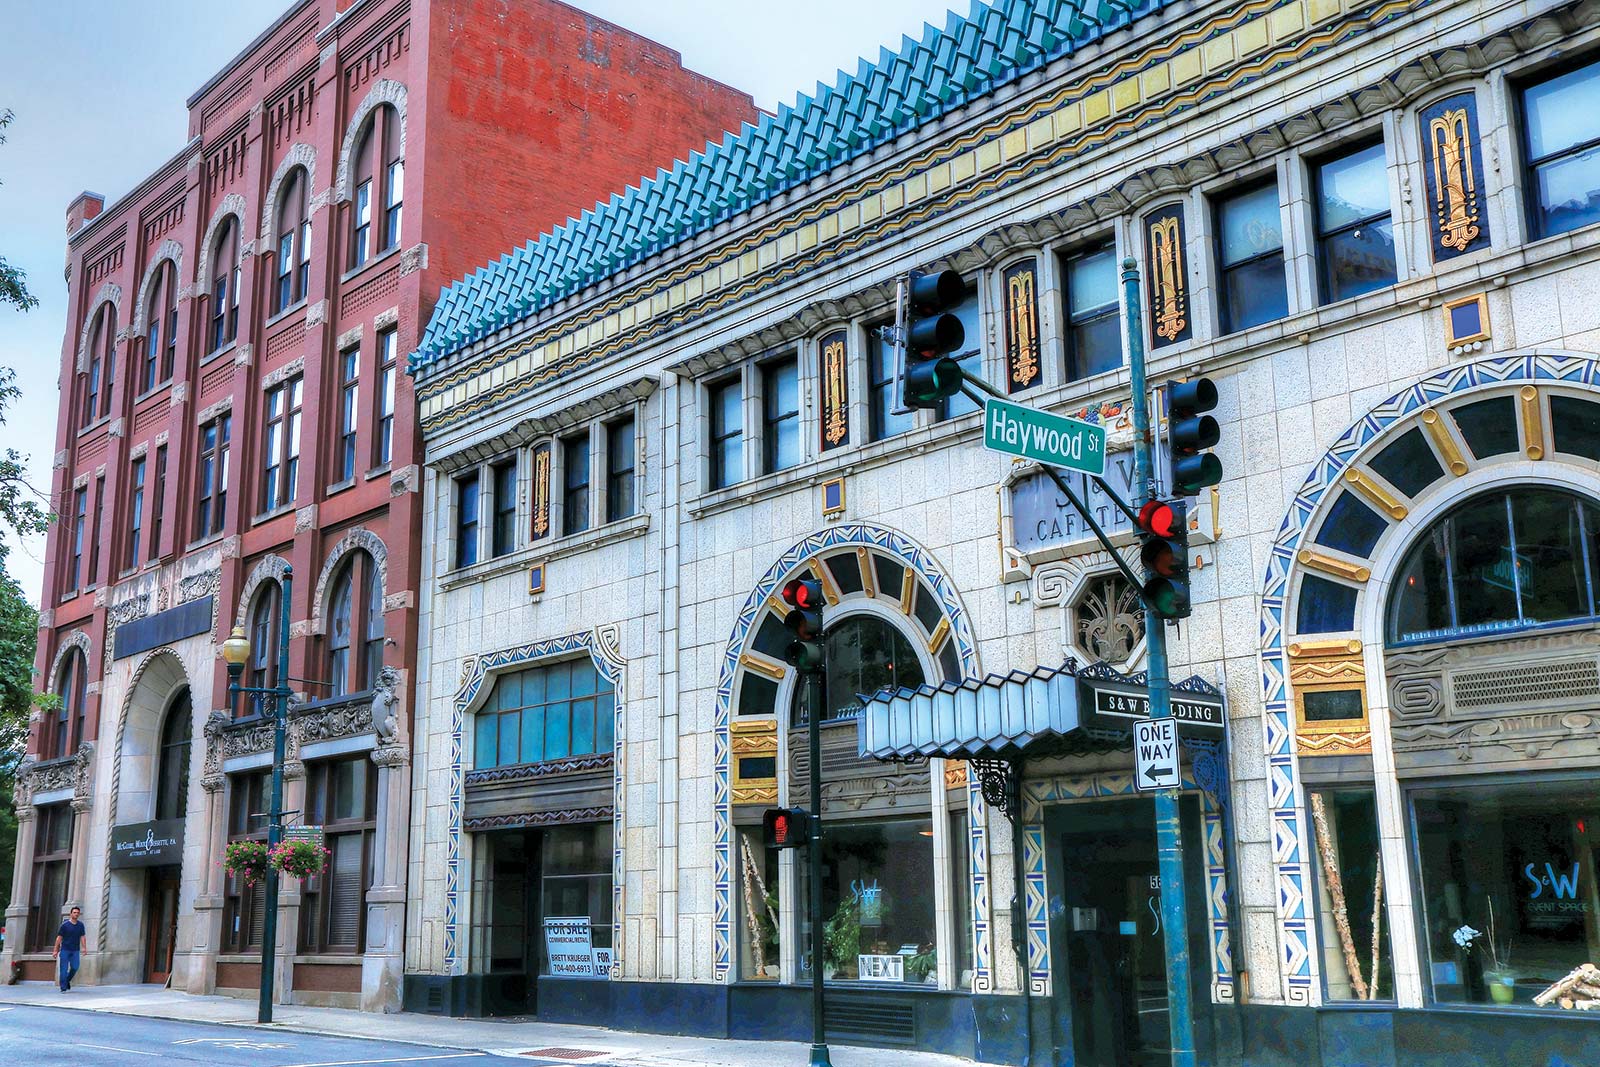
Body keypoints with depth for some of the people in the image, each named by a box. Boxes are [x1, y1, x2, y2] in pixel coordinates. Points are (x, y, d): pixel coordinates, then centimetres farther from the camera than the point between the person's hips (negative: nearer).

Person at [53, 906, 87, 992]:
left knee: (75, 967, -4)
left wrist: (83, 948, -4)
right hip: (65, 950, -3)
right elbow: (59, 938, -2)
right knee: (64, 969, -4)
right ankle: (63, 988, 2)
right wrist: (55, 950, -5)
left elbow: (82, 937, 8)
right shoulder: (65, 925, -4)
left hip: (75, 951, 3)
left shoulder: (80, 925, 6)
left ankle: (68, 981, 23)